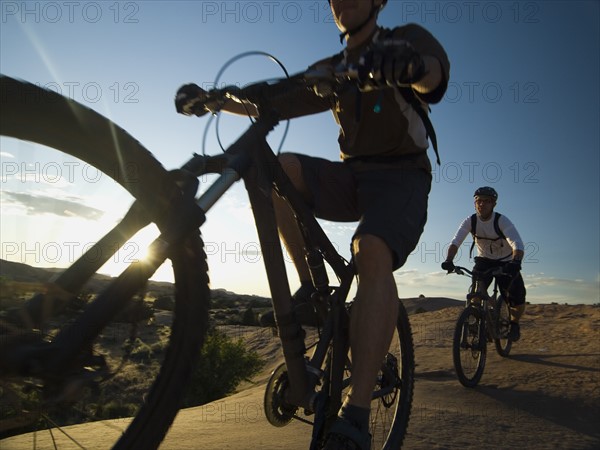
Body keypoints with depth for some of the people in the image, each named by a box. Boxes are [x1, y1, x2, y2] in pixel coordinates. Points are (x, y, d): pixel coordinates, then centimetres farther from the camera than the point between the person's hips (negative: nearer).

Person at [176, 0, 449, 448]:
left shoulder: (408, 37, 4)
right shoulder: (330, 70, 18)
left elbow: (437, 72, -20)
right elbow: (274, 101, 9)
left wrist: (412, 64, -45)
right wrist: (213, 98, -6)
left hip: (401, 175, -4)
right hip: (350, 175, 5)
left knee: (373, 254, -34)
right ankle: (312, 286, -12)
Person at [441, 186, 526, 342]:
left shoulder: (502, 221, -25)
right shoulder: (470, 221, -17)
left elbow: (517, 243, -39)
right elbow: (456, 241, -29)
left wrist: (515, 261, -60)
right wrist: (449, 260, -47)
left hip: (505, 262, -2)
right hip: (484, 260, 2)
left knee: (518, 302, -12)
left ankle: (514, 323, 20)